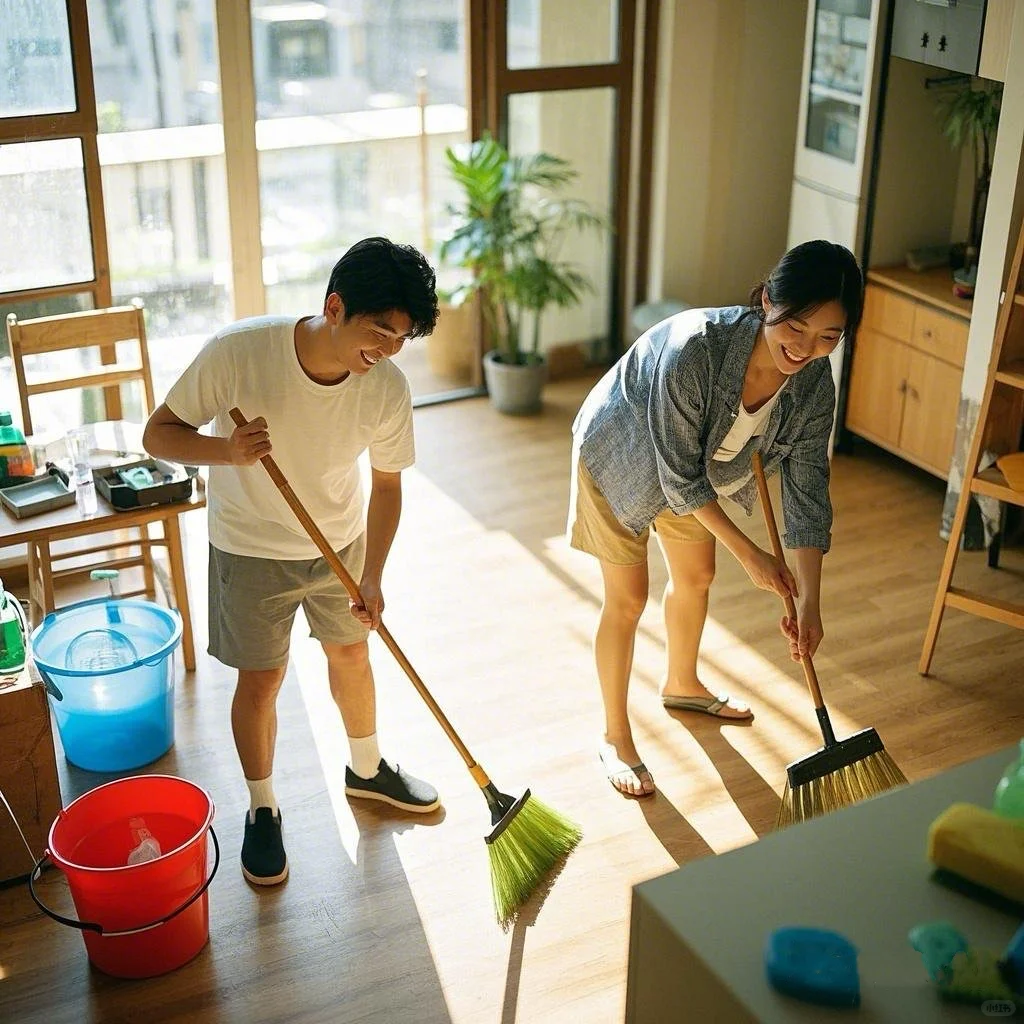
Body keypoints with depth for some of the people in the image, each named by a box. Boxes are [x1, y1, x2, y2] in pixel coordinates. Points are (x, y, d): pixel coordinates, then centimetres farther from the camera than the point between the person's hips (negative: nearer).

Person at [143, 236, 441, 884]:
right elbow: (160, 433, -20)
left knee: (351, 655, 20)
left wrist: (372, 577, -14)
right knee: (260, 683, 6)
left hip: (341, 544, 3)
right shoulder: (239, 352, -31)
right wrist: (227, 450, -39)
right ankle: (263, 810, 30)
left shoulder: (388, 389, -21)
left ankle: (366, 769, 46)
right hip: (252, 549, -3)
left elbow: (387, 483, -7)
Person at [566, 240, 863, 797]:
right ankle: (615, 737, 19)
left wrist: (809, 600, -18)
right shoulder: (695, 347, -42)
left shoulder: (813, 383, -23)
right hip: (620, 456, -6)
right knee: (628, 598, -1)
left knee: (696, 575, 20)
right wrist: (750, 554, -27)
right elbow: (680, 476, -33)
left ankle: (682, 684, 49)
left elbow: (807, 485, -15)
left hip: (693, 460, 6)